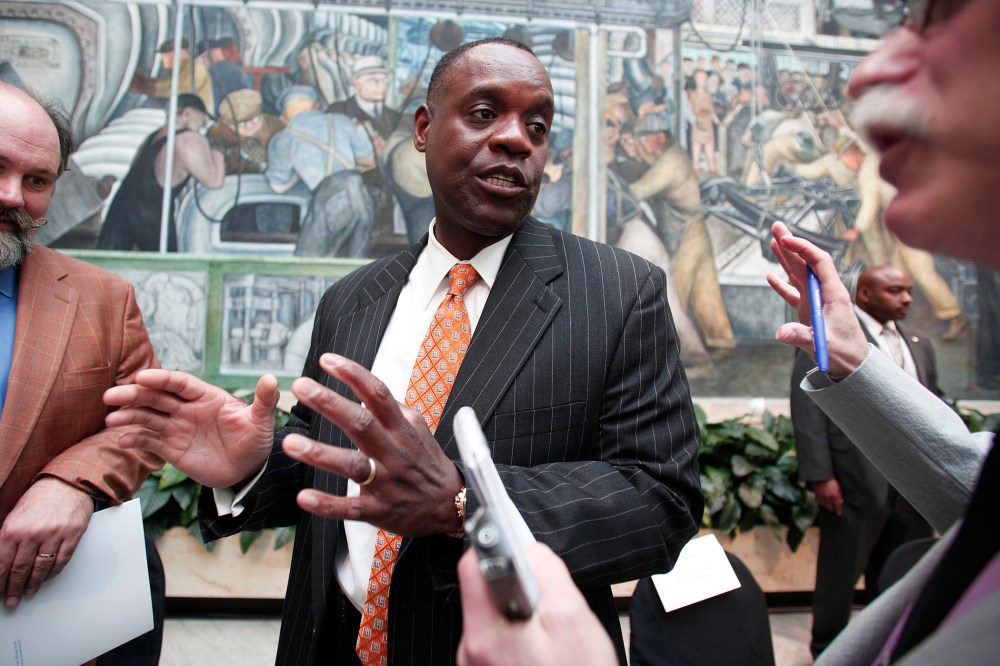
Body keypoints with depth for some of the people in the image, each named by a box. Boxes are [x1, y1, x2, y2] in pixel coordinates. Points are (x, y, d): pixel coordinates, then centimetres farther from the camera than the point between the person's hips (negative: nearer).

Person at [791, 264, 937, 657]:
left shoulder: (919, 346, 19)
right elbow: (807, 408, -10)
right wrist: (820, 475, -16)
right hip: (855, 483, -6)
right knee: (840, 576, 5)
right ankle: (826, 651, 23)